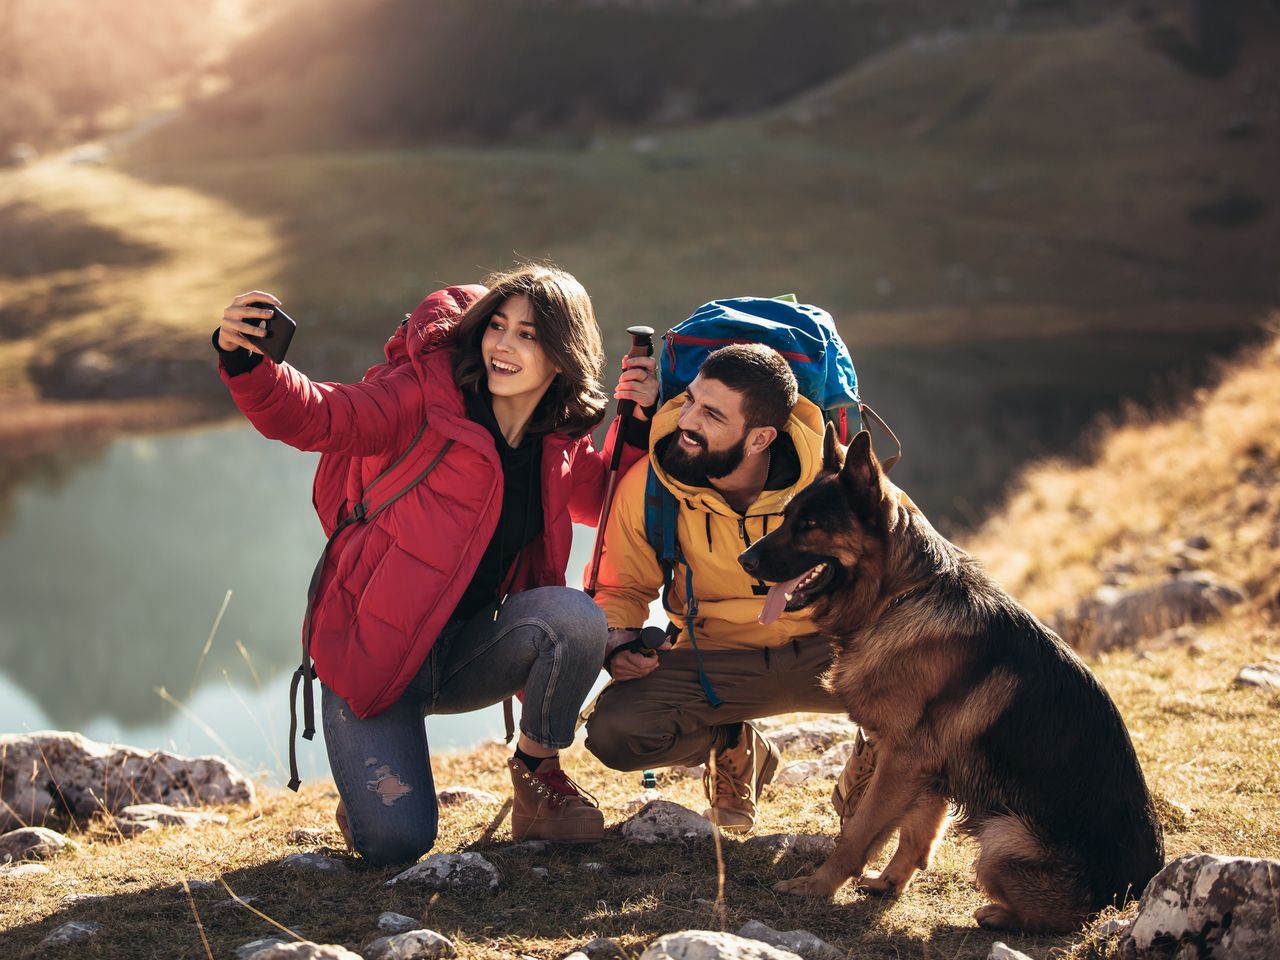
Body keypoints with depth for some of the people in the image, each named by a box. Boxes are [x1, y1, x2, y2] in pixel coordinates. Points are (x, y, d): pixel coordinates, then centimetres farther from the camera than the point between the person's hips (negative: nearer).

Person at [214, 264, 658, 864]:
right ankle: (368, 787, 20)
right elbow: (314, 416, -21)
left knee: (574, 616, -27)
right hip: (370, 654, -4)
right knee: (394, 842, -20)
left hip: (463, 653, 4)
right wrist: (245, 361, -40)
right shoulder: (430, 393, -13)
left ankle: (537, 775, -2)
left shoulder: (560, 445, 3)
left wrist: (639, 425, 5)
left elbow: (607, 504, 22)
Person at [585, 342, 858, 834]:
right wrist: (619, 644, -17)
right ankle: (735, 748, 10)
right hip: (717, 660, 2)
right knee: (613, 730, -26)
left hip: (824, 651, -2)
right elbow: (621, 586, 4)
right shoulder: (647, 485, -13)